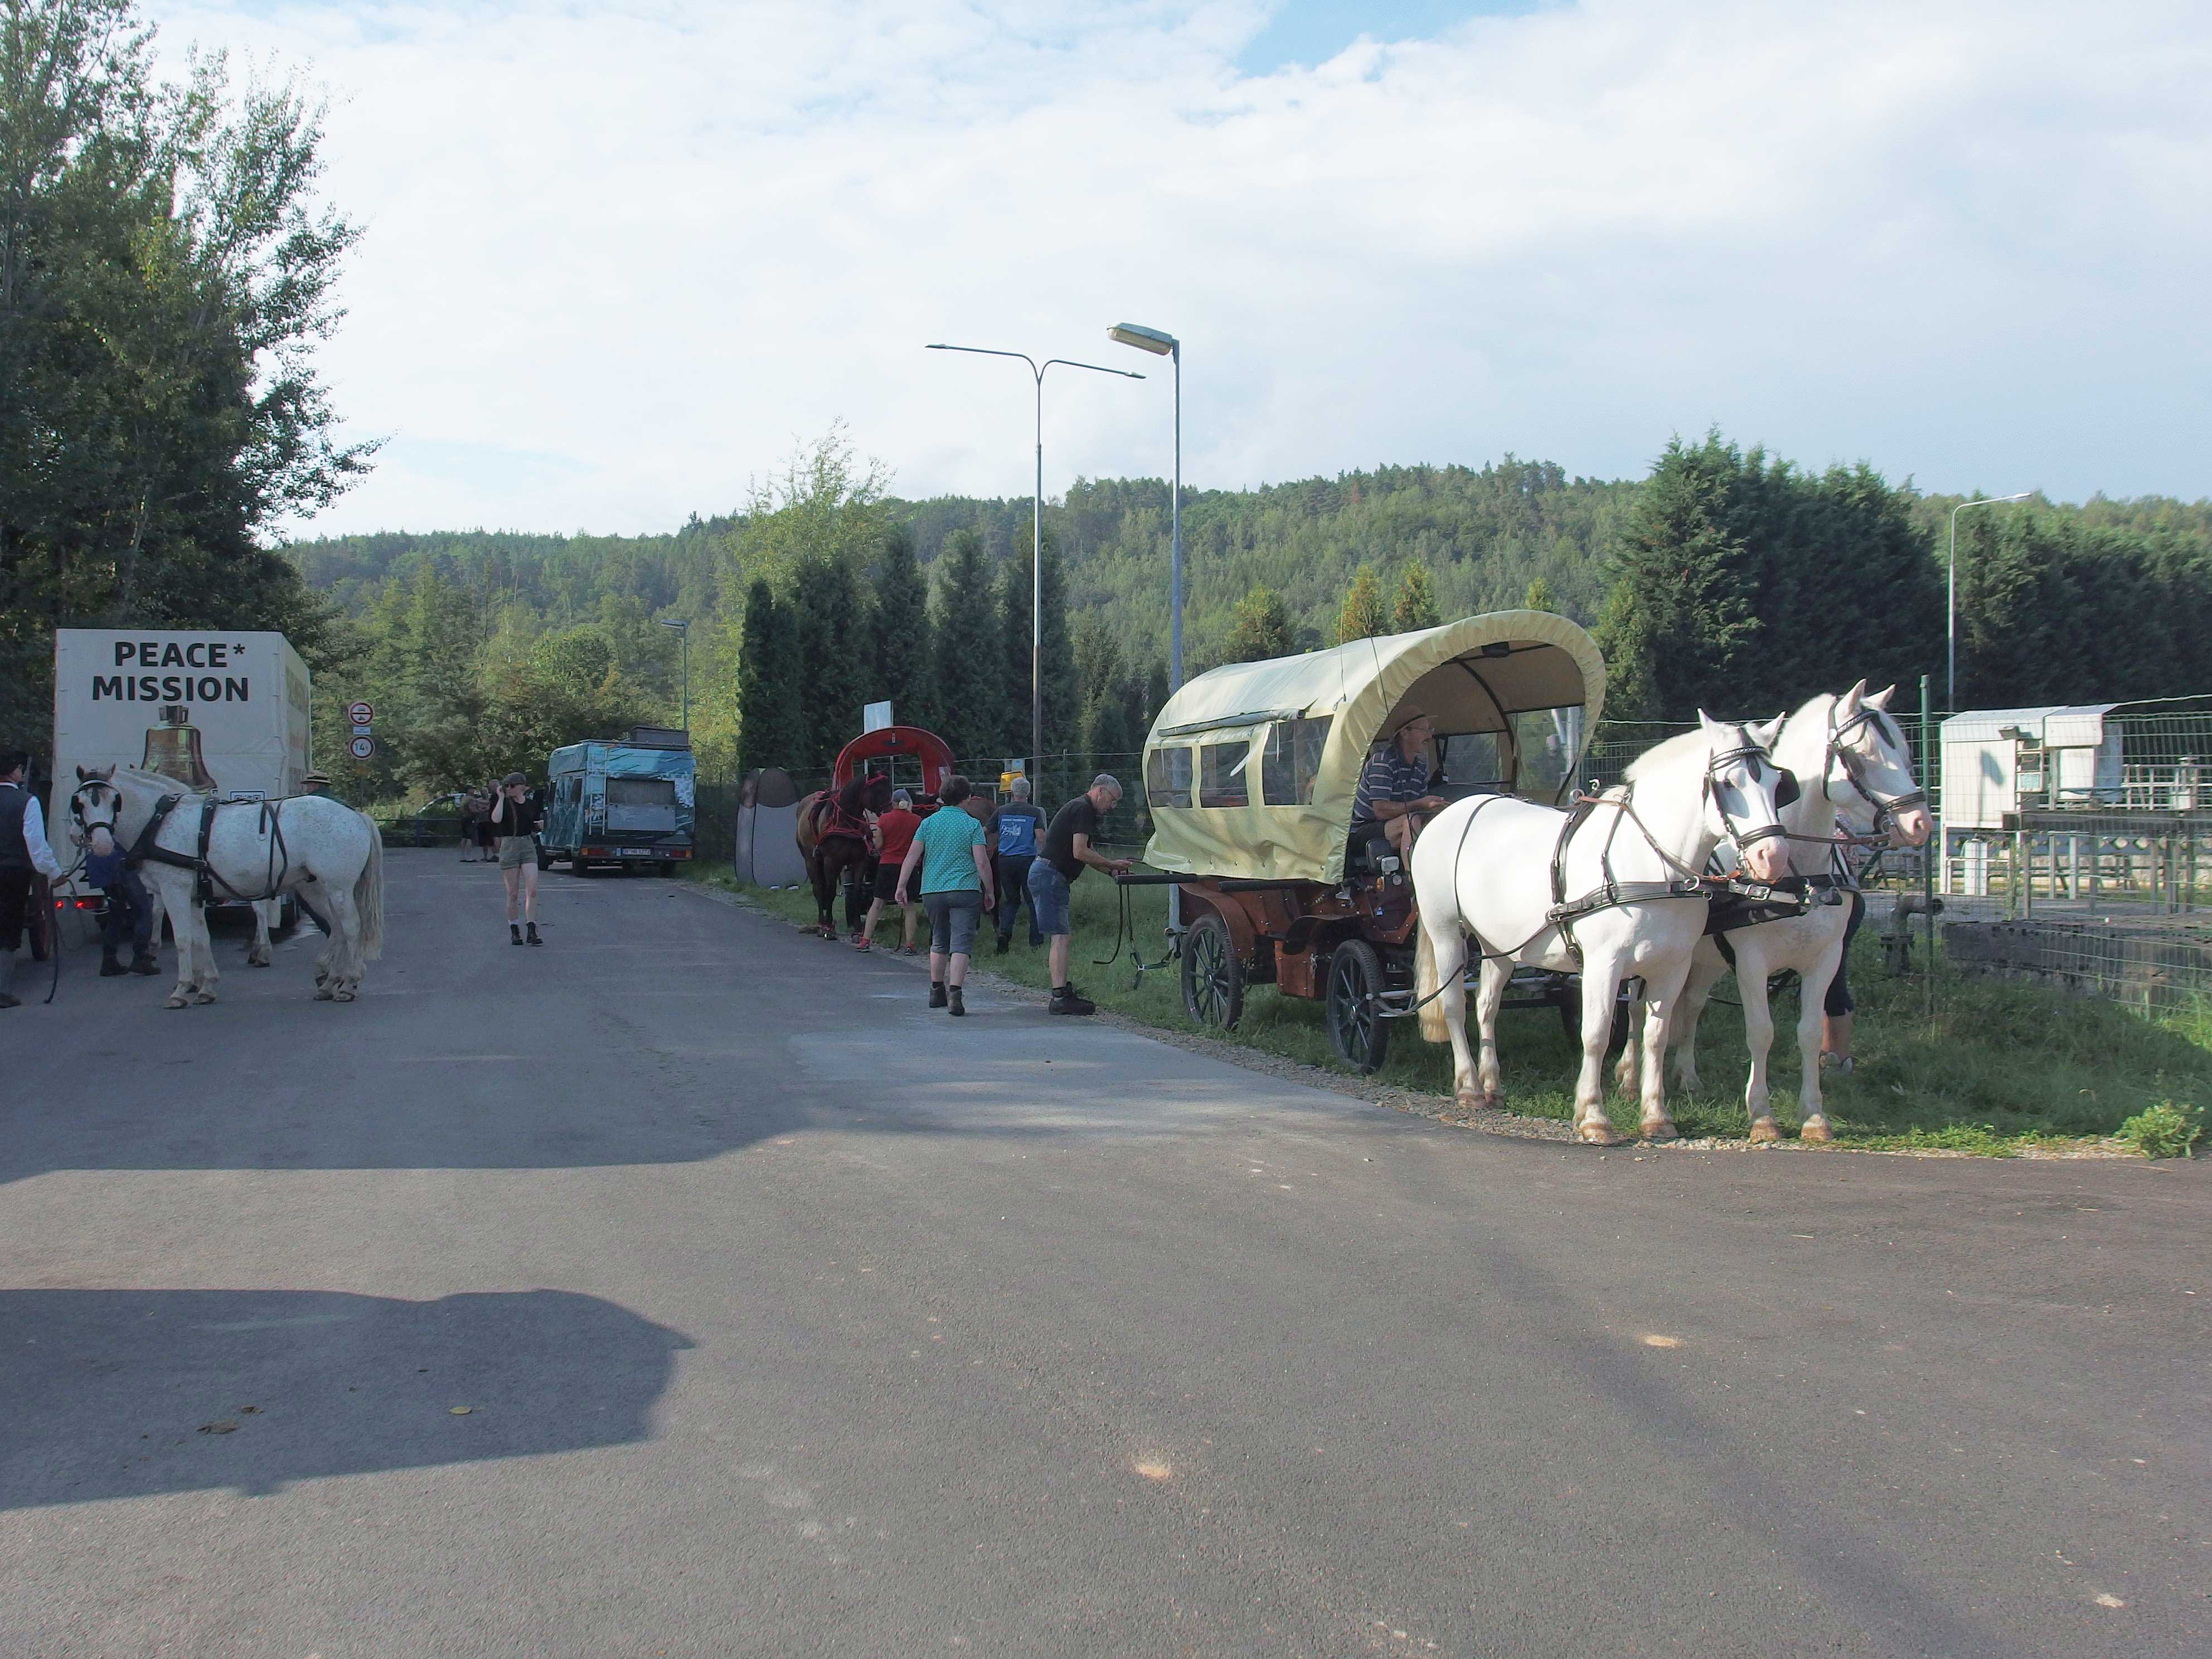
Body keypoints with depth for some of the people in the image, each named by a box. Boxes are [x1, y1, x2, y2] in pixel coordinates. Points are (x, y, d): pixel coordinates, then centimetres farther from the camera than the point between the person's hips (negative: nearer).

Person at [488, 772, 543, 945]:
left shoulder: (532, 805, 8)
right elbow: (496, 819, -20)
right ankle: (514, 931, 15)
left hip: (528, 847, 2)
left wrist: (540, 824, -2)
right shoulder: (504, 802, -1)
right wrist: (501, 798, -14)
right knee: (513, 893, 2)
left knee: (532, 890, -12)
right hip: (509, 846, -2)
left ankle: (532, 932, -14)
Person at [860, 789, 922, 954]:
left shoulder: (884, 819, -4)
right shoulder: (918, 821, -4)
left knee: (877, 904, 9)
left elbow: (878, 845, -4)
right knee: (909, 907, 6)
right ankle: (909, 945, 3)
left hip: (887, 865, 1)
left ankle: (865, 940, 10)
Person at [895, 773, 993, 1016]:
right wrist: (989, 891, 2)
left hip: (932, 891, 4)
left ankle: (937, 992, 25)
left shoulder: (928, 823, 7)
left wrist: (902, 887, 3)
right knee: (960, 944, -6)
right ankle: (955, 994, -18)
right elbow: (982, 862, -7)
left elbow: (912, 856, 1)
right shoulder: (972, 825, -2)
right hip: (965, 891, -4)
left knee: (939, 942, 18)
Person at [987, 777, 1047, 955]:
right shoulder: (1034, 812, -1)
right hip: (1028, 859, -3)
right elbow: (1040, 836, -12)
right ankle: (1036, 941, 5)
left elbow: (985, 832, 8)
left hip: (1005, 860, 3)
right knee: (1034, 900, 7)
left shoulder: (1001, 812, 7)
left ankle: (1004, 931, -6)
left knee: (1011, 900, 15)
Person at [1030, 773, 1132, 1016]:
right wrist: (1112, 864, -10)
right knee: (1060, 936, -13)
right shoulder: (1082, 809, -12)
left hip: (1050, 876, 11)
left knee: (1060, 935, 14)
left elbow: (1088, 853, 25)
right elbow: (1079, 853, -19)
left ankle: (1062, 991, 20)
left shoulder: (1083, 810, 21)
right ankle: (1060, 998, -16)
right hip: (1049, 875, -11)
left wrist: (1113, 871, 12)